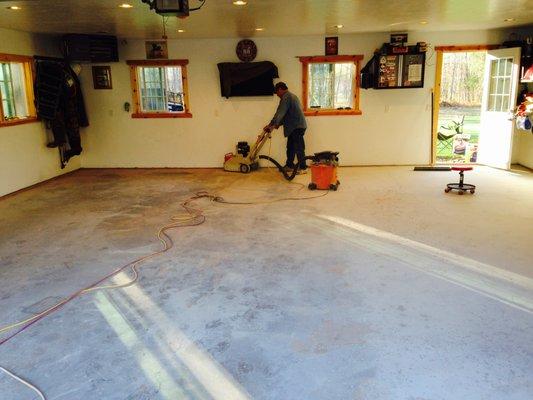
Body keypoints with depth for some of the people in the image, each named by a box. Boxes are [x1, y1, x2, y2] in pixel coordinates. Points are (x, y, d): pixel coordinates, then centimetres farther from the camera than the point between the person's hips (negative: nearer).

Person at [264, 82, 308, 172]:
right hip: (297, 125, 11)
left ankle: (302, 168, 0)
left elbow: (280, 113, -18)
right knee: (290, 146, 16)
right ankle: (289, 165, 24)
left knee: (298, 147, -5)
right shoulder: (292, 96, 21)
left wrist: (271, 125, -15)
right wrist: (278, 124, 19)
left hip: (296, 127, -11)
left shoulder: (285, 97, -13)